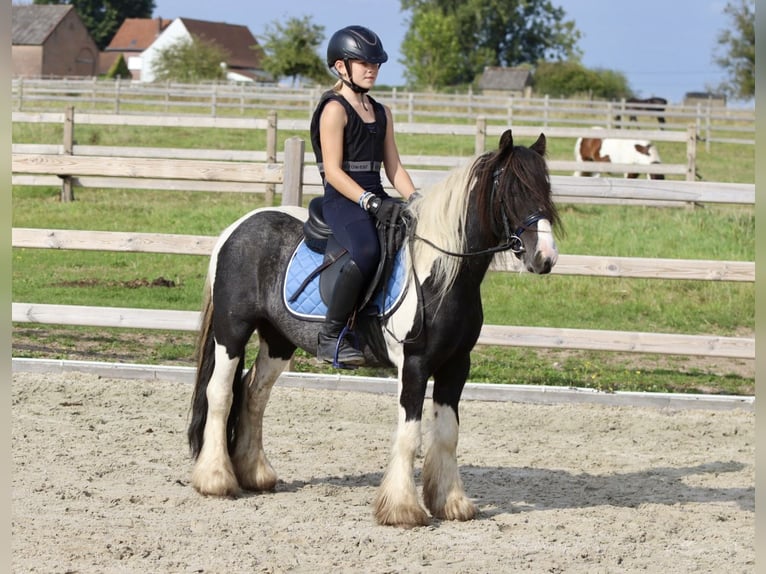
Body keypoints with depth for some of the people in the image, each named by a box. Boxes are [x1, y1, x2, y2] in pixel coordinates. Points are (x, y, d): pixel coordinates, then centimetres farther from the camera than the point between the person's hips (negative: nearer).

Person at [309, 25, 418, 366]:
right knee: (366, 251, -36)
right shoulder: (335, 109, -4)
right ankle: (331, 337, -28)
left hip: (376, 199, 8)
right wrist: (370, 202, -22)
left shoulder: (381, 113, 19)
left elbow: (394, 168, 18)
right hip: (342, 201, -8)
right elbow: (333, 171, -12)